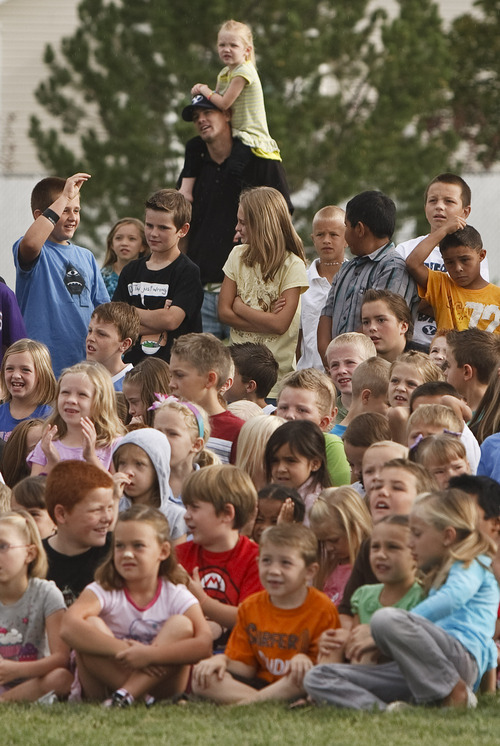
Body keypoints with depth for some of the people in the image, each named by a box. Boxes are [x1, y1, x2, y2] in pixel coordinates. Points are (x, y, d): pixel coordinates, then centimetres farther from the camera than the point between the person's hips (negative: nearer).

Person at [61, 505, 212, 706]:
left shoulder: (177, 596, -4)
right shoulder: (103, 591, -5)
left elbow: (204, 644, -22)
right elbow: (70, 628, -27)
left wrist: (149, 655, -33)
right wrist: (124, 651, -36)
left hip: (158, 687, 1)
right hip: (105, 685, -1)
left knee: (180, 625, -19)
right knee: (92, 626, -23)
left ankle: (127, 693, -31)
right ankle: (142, 697, -27)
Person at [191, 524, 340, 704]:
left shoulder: (322, 609, -5)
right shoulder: (250, 607, 9)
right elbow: (246, 667, 9)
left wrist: (305, 660, -29)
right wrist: (222, 660, -11)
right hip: (261, 684, 5)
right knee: (201, 680, -17)